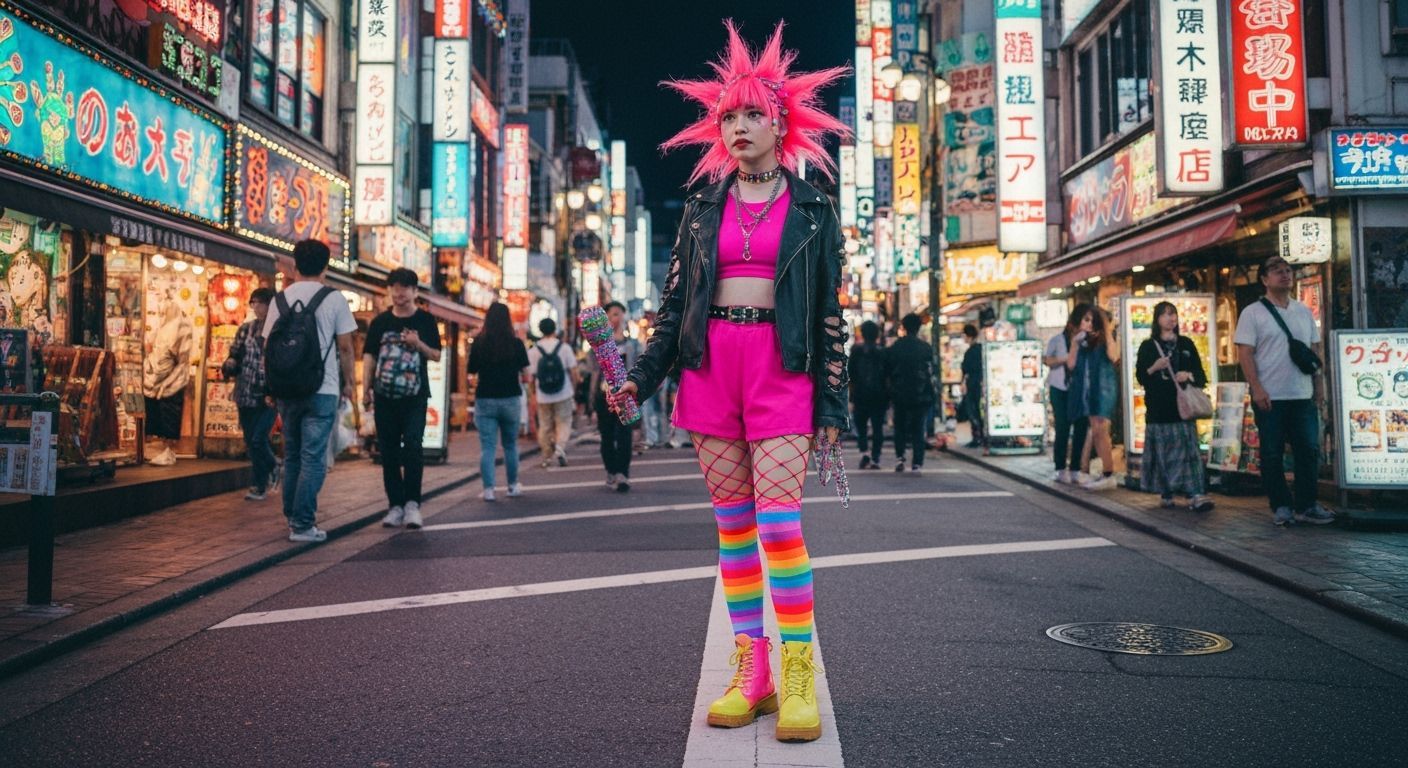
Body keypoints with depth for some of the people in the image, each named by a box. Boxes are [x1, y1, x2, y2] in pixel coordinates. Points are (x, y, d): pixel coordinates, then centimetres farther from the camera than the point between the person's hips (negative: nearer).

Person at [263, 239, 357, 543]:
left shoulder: (280, 298, 7)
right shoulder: (334, 299, -4)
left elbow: (269, 345, 9)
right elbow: (345, 346, -5)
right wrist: (349, 381, 6)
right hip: (321, 390, -4)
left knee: (292, 456, 16)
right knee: (313, 458, -1)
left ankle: (293, 516, 23)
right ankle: (303, 524, -3)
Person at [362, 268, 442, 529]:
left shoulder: (425, 320, 5)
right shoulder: (380, 322, 9)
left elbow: (436, 356, 6)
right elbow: (369, 356, 8)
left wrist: (418, 344, -13)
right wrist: (365, 389, 1)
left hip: (415, 396, -2)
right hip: (384, 396, 2)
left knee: (413, 445, -13)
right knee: (388, 451, 4)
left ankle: (412, 503, -7)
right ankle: (396, 505, 11)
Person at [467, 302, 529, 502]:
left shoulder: (478, 343, -3)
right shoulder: (516, 343, -5)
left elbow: (472, 370, 3)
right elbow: (525, 377, -4)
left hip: (485, 400, 0)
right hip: (511, 399, 0)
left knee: (487, 447, 2)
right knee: (510, 445, 15)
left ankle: (488, 489, -3)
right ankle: (513, 486, 23)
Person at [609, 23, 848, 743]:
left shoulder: (811, 209, 8)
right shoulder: (704, 205, 14)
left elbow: (829, 312, 6)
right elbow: (674, 299, 12)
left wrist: (831, 401, 1)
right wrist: (642, 375, 3)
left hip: (781, 366, -3)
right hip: (709, 363, 3)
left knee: (779, 520, -12)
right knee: (732, 522, 4)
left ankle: (798, 679, -3)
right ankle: (750, 672, 11)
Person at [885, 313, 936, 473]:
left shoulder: (894, 348, 0)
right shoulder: (926, 348, -3)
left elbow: (887, 374, 4)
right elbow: (931, 373, -2)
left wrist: (890, 391, 13)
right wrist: (932, 393, 9)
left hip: (899, 394, 1)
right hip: (920, 394, -1)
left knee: (900, 426, 16)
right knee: (918, 428, 5)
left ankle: (899, 457, 5)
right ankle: (917, 463, 0)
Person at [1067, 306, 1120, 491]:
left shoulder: (1105, 340, -1)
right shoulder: (1082, 341, 13)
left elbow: (1113, 356, -21)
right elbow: (1071, 364, 6)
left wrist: (1107, 330, -16)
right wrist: (1075, 343, -2)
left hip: (1103, 387, -6)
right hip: (1088, 389, 6)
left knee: (1100, 430, -13)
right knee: (1095, 431, 6)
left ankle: (1108, 474, -11)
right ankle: (1105, 473, 11)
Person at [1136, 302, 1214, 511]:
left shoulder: (1186, 344, 13)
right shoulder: (1148, 346, 6)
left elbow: (1200, 374, 12)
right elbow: (1140, 377, 4)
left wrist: (1189, 375, -9)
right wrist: (1154, 368, -14)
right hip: (1158, 408, -1)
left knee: (1189, 450, -7)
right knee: (1162, 452, 0)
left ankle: (1195, 495, -12)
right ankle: (1165, 494, 10)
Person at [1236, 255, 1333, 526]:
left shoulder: (1304, 311, 12)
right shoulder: (1253, 313, -3)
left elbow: (1315, 350, 16)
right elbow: (1245, 353, -8)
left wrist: (1318, 385, 9)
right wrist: (1257, 388, -15)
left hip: (1303, 396, 4)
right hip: (1270, 397, -4)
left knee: (1309, 451, 5)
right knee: (1272, 454, 2)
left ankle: (1306, 505, 15)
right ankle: (1281, 506, 12)